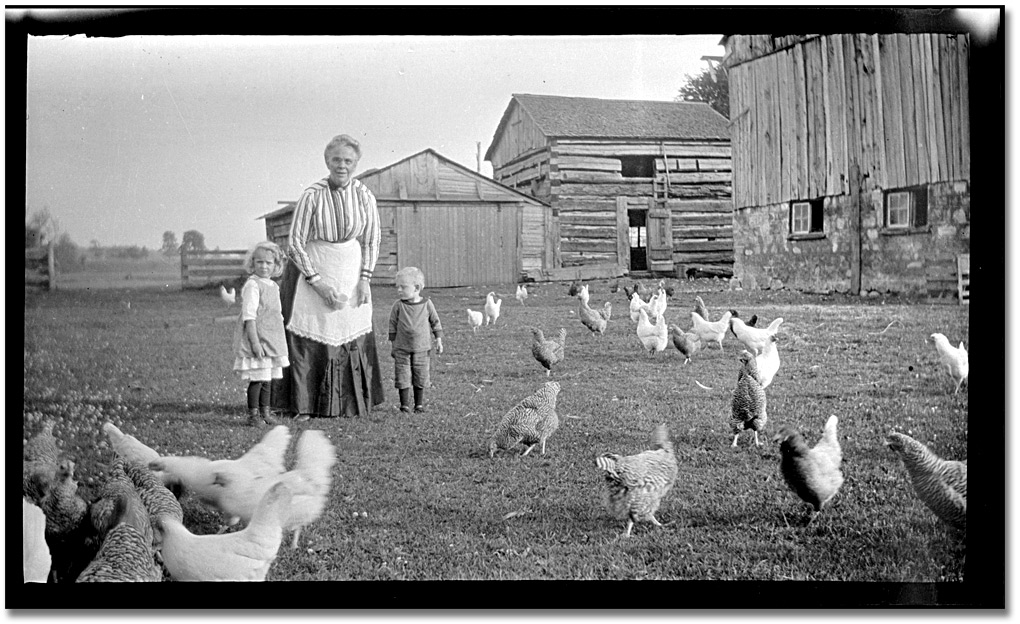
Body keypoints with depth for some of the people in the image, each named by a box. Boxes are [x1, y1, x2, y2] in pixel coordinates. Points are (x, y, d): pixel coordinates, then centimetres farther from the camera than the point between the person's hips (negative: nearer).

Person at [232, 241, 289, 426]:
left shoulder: (274, 287, 13)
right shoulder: (252, 285, -13)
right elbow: (249, 316, -17)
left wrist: (280, 341, 22)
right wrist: (255, 341, -22)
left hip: (272, 340, 8)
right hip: (256, 340, -8)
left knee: (268, 378, 14)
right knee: (257, 378, -7)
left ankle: (265, 412, 24)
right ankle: (253, 414, 2)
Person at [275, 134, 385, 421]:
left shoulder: (364, 196, -6)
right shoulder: (312, 196, -15)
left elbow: (371, 241, 6)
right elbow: (295, 244, -12)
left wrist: (365, 279, -4)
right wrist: (318, 283, -15)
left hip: (351, 272, 3)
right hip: (311, 269, -3)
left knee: (354, 337, 4)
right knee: (308, 336, -5)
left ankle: (353, 403, 15)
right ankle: (304, 406, 1)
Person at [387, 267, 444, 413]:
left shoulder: (427, 304, -3)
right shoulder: (398, 305, -4)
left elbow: (435, 322, 8)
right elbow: (393, 324, 4)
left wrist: (438, 339, 5)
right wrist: (393, 342, 3)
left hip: (422, 348, 0)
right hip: (402, 349, 0)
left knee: (420, 378, 6)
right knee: (402, 377, -2)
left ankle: (419, 404, 18)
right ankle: (404, 405, 7)